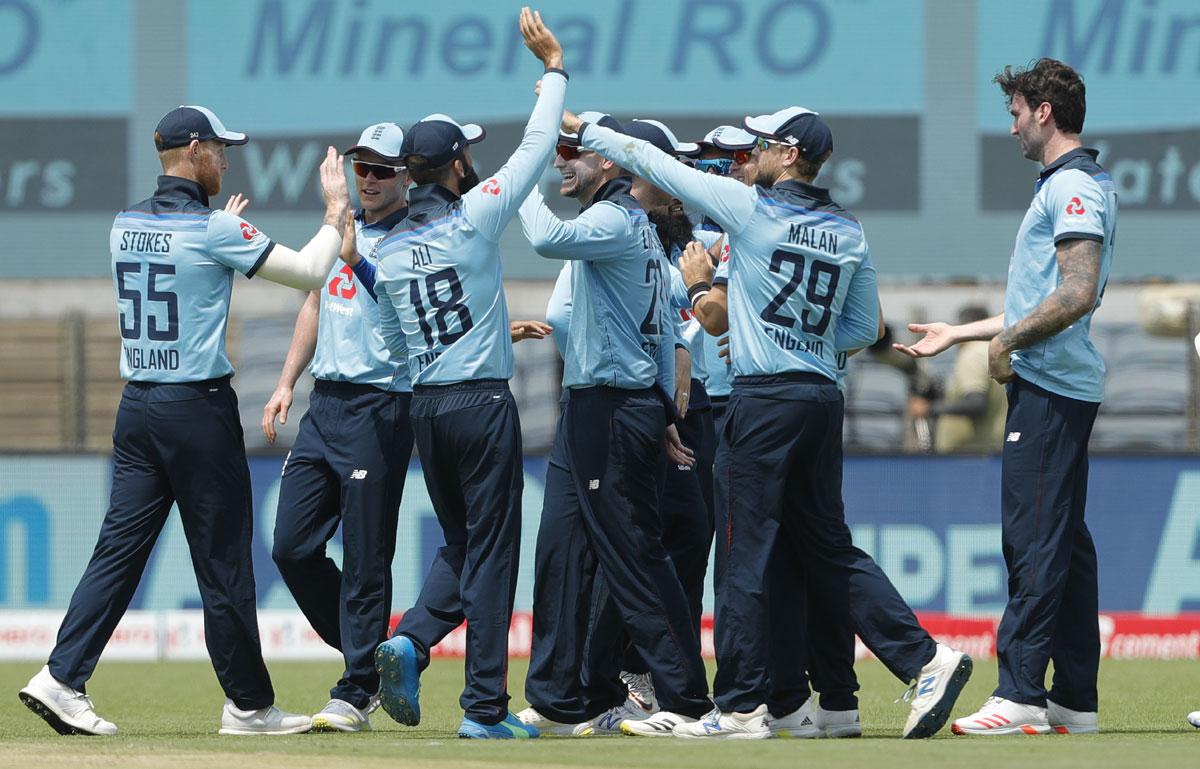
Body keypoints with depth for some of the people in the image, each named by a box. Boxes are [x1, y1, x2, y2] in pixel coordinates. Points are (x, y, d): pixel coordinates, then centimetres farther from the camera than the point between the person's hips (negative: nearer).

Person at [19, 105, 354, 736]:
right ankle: (248, 705, 9)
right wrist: (336, 212, 7)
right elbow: (309, 272, -9)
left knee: (119, 549, 5)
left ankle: (62, 679, -6)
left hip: (137, 408, 7)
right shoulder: (213, 229, -12)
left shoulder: (125, 226, 8)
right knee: (223, 561, 2)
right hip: (198, 407, -7)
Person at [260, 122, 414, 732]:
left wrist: (358, 263, -27)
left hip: (380, 406, -8)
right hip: (324, 406, 8)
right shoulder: (342, 229, 16)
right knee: (293, 547, 6)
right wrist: (287, 382, 21)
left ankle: (356, 694, 0)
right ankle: (371, 658, 20)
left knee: (365, 560, -5)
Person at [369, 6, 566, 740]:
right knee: (492, 551, 0)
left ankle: (411, 642, -8)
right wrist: (554, 67, 2)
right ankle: (486, 709, 0)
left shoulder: (390, 251, 6)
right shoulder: (473, 219, -11)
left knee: (460, 542, 19)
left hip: (424, 405, 6)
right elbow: (537, 149, -8)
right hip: (483, 403, -6)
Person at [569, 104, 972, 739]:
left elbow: (656, 164, -1)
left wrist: (582, 128, 10)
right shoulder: (848, 231, 10)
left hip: (765, 399, -7)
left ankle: (741, 706, 0)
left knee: (744, 552, -1)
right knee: (830, 547, 13)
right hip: (824, 396, 7)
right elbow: (863, 329, 14)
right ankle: (926, 659, 2)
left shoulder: (749, 209, -8)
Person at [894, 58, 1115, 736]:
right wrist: (960, 334, 30)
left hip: (1047, 385, -11)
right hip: (1064, 384, 11)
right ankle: (1075, 701, 12)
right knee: (1065, 540, 10)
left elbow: (1079, 294, -24)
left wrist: (1009, 340, -13)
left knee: (1034, 536, -13)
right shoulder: (1074, 185, 21)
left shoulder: (1074, 187, -12)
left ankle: (1020, 694, -18)